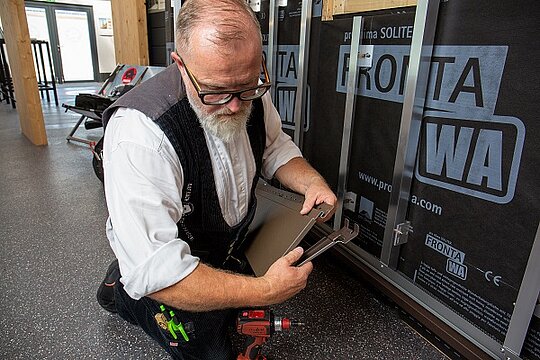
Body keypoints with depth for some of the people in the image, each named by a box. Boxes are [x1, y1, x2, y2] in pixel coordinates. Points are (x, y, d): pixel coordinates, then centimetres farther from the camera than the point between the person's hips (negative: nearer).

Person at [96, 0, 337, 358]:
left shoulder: (251, 94, -18)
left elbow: (274, 147, 1)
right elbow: (154, 271, -38)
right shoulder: (140, 133, -39)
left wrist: (311, 181, -20)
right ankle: (123, 290, 22)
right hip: (176, 276, -6)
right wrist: (264, 291, -38)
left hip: (232, 247, 7)